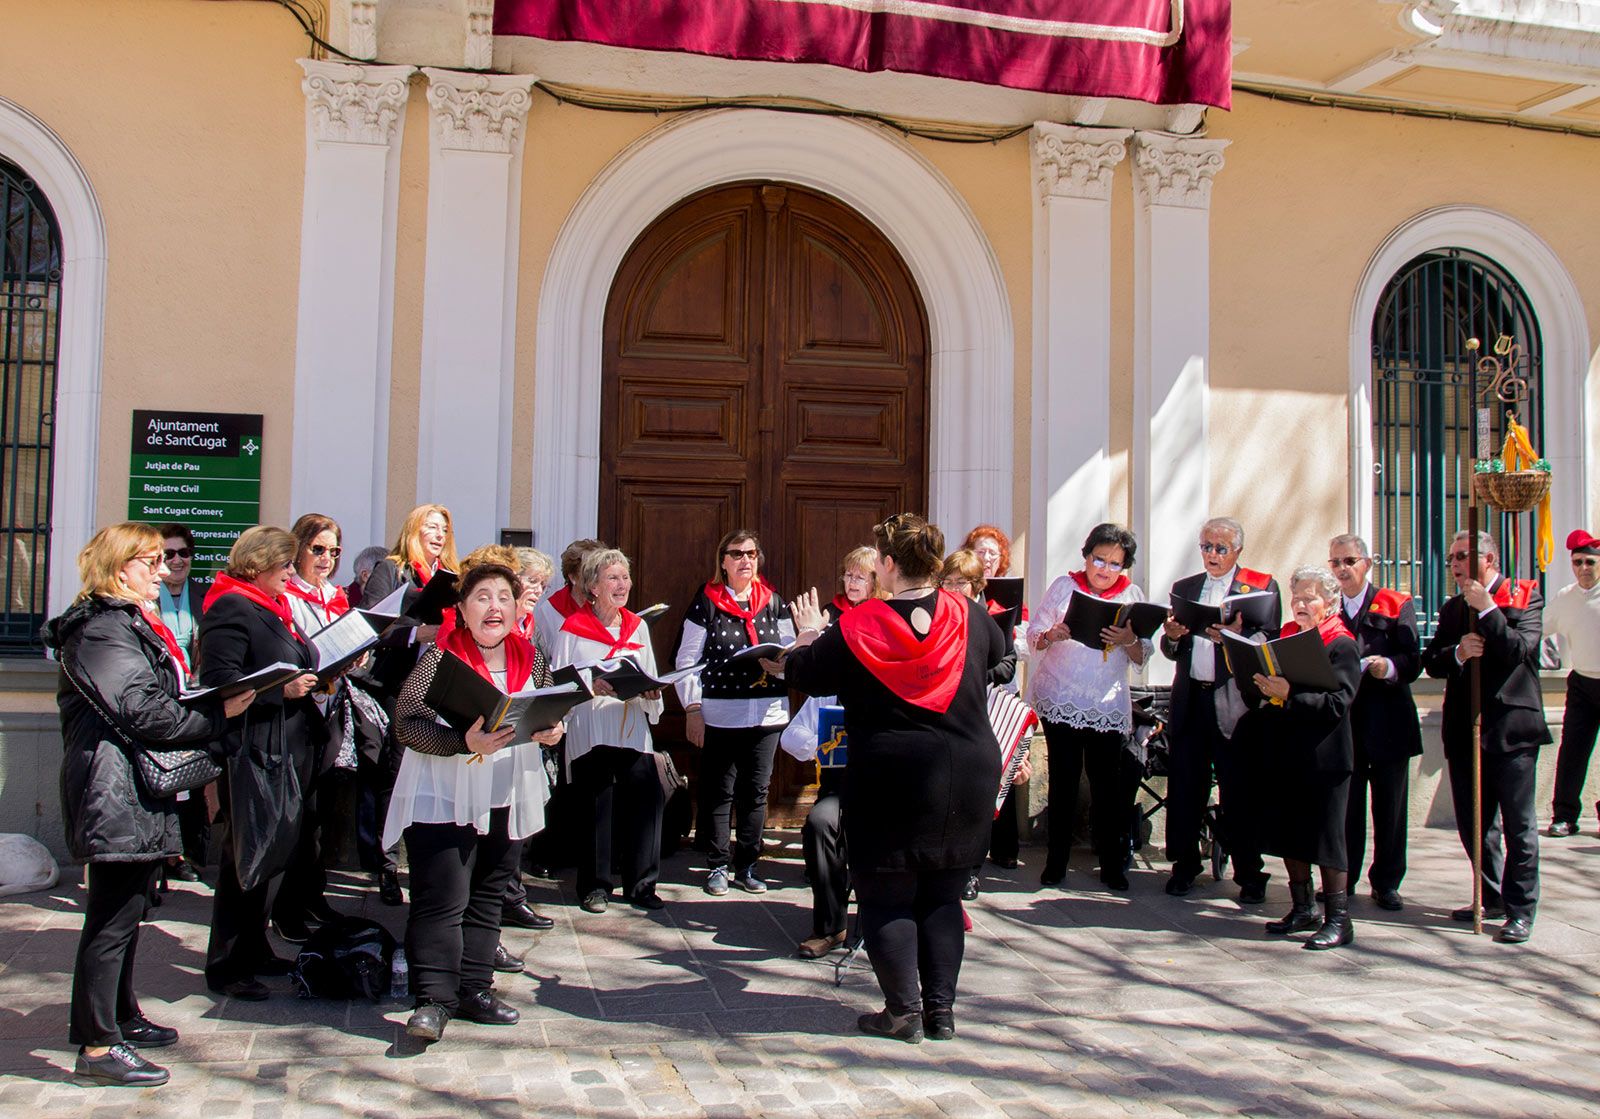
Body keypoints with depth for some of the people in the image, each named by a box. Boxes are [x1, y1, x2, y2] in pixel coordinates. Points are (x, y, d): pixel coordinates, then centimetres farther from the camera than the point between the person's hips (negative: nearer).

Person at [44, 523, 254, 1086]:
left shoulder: (134, 623, 19)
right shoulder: (103, 629, -15)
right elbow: (142, 712, -22)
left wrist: (205, 700, 7)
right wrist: (218, 714, -15)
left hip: (137, 789, 11)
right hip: (117, 792, -11)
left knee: (127, 909, 19)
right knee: (113, 917, -6)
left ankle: (121, 1018, 32)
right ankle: (98, 1046, 1)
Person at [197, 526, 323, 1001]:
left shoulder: (275, 607, 19)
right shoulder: (230, 608, -11)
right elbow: (219, 680, -20)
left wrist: (316, 681, 10)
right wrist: (281, 690, -23)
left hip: (289, 748, 10)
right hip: (251, 752, -9)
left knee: (276, 851, 14)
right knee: (249, 856, -4)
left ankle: (254, 949, 26)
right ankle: (225, 966, 6)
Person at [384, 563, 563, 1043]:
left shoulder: (532, 659, 6)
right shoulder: (439, 659, -10)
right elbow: (407, 724, -17)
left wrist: (552, 731, -3)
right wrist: (463, 742, -29)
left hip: (507, 800, 6)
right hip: (444, 799, -6)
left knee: (488, 899, 13)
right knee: (443, 901, -7)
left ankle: (473, 989, 23)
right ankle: (434, 998, -1)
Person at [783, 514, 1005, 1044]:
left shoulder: (857, 627, -11)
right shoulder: (970, 616, -2)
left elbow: (801, 673, 3)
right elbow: (997, 652, 21)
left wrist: (808, 633, 24)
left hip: (891, 778, -4)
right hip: (969, 776, 4)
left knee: (886, 897, 8)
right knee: (943, 895, 15)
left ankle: (904, 1011, 9)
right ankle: (941, 1010, 16)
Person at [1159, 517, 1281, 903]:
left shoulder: (1261, 586, 4)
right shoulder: (1184, 588, 16)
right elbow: (1171, 651, 14)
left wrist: (1236, 637, -26)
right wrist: (1171, 636, -9)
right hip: (1190, 701, 4)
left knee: (1239, 792, -2)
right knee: (1184, 788, 6)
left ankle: (1250, 875, 8)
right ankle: (1184, 867, 17)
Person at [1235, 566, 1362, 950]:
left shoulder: (1342, 645, -6)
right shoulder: (1286, 637, 14)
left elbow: (1337, 703, -18)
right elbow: (1261, 695, 15)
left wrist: (1289, 695, -26)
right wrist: (1257, 685, -6)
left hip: (1321, 757, -7)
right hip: (1283, 753, 7)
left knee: (1323, 835, -3)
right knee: (1289, 833, 11)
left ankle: (1338, 919, 5)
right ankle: (1303, 910, 23)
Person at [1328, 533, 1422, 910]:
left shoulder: (1396, 605, 2)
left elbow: (1413, 662, -7)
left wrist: (1389, 666, -26)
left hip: (1388, 722, -2)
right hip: (1342, 720, 2)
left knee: (1390, 805, 5)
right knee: (1345, 805, 5)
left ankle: (1386, 883, 16)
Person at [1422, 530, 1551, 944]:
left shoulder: (1525, 598, -2)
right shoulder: (1452, 608, 14)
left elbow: (1520, 649, -17)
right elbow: (1431, 662, 6)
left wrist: (1486, 608, -18)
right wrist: (1457, 653, -13)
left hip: (1511, 728, -6)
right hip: (1465, 732, 6)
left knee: (1518, 825, 0)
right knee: (1474, 824, 13)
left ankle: (1520, 910, 7)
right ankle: (1492, 897, 28)